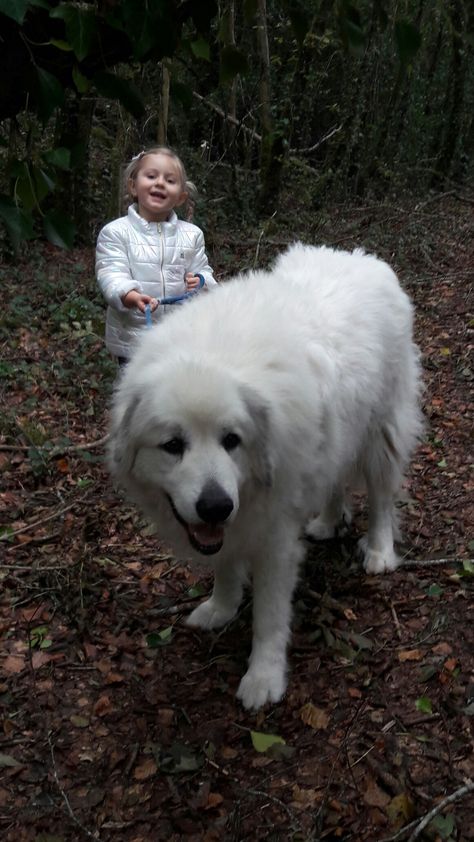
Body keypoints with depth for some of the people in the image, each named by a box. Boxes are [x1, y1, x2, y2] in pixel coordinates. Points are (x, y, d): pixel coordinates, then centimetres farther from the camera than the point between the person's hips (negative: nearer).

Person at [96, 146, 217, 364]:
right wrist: (133, 297, -37)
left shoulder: (192, 234, 5)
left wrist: (201, 282, -12)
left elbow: (203, 272, 13)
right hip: (133, 342, -3)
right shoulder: (115, 232, -6)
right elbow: (112, 275, -16)